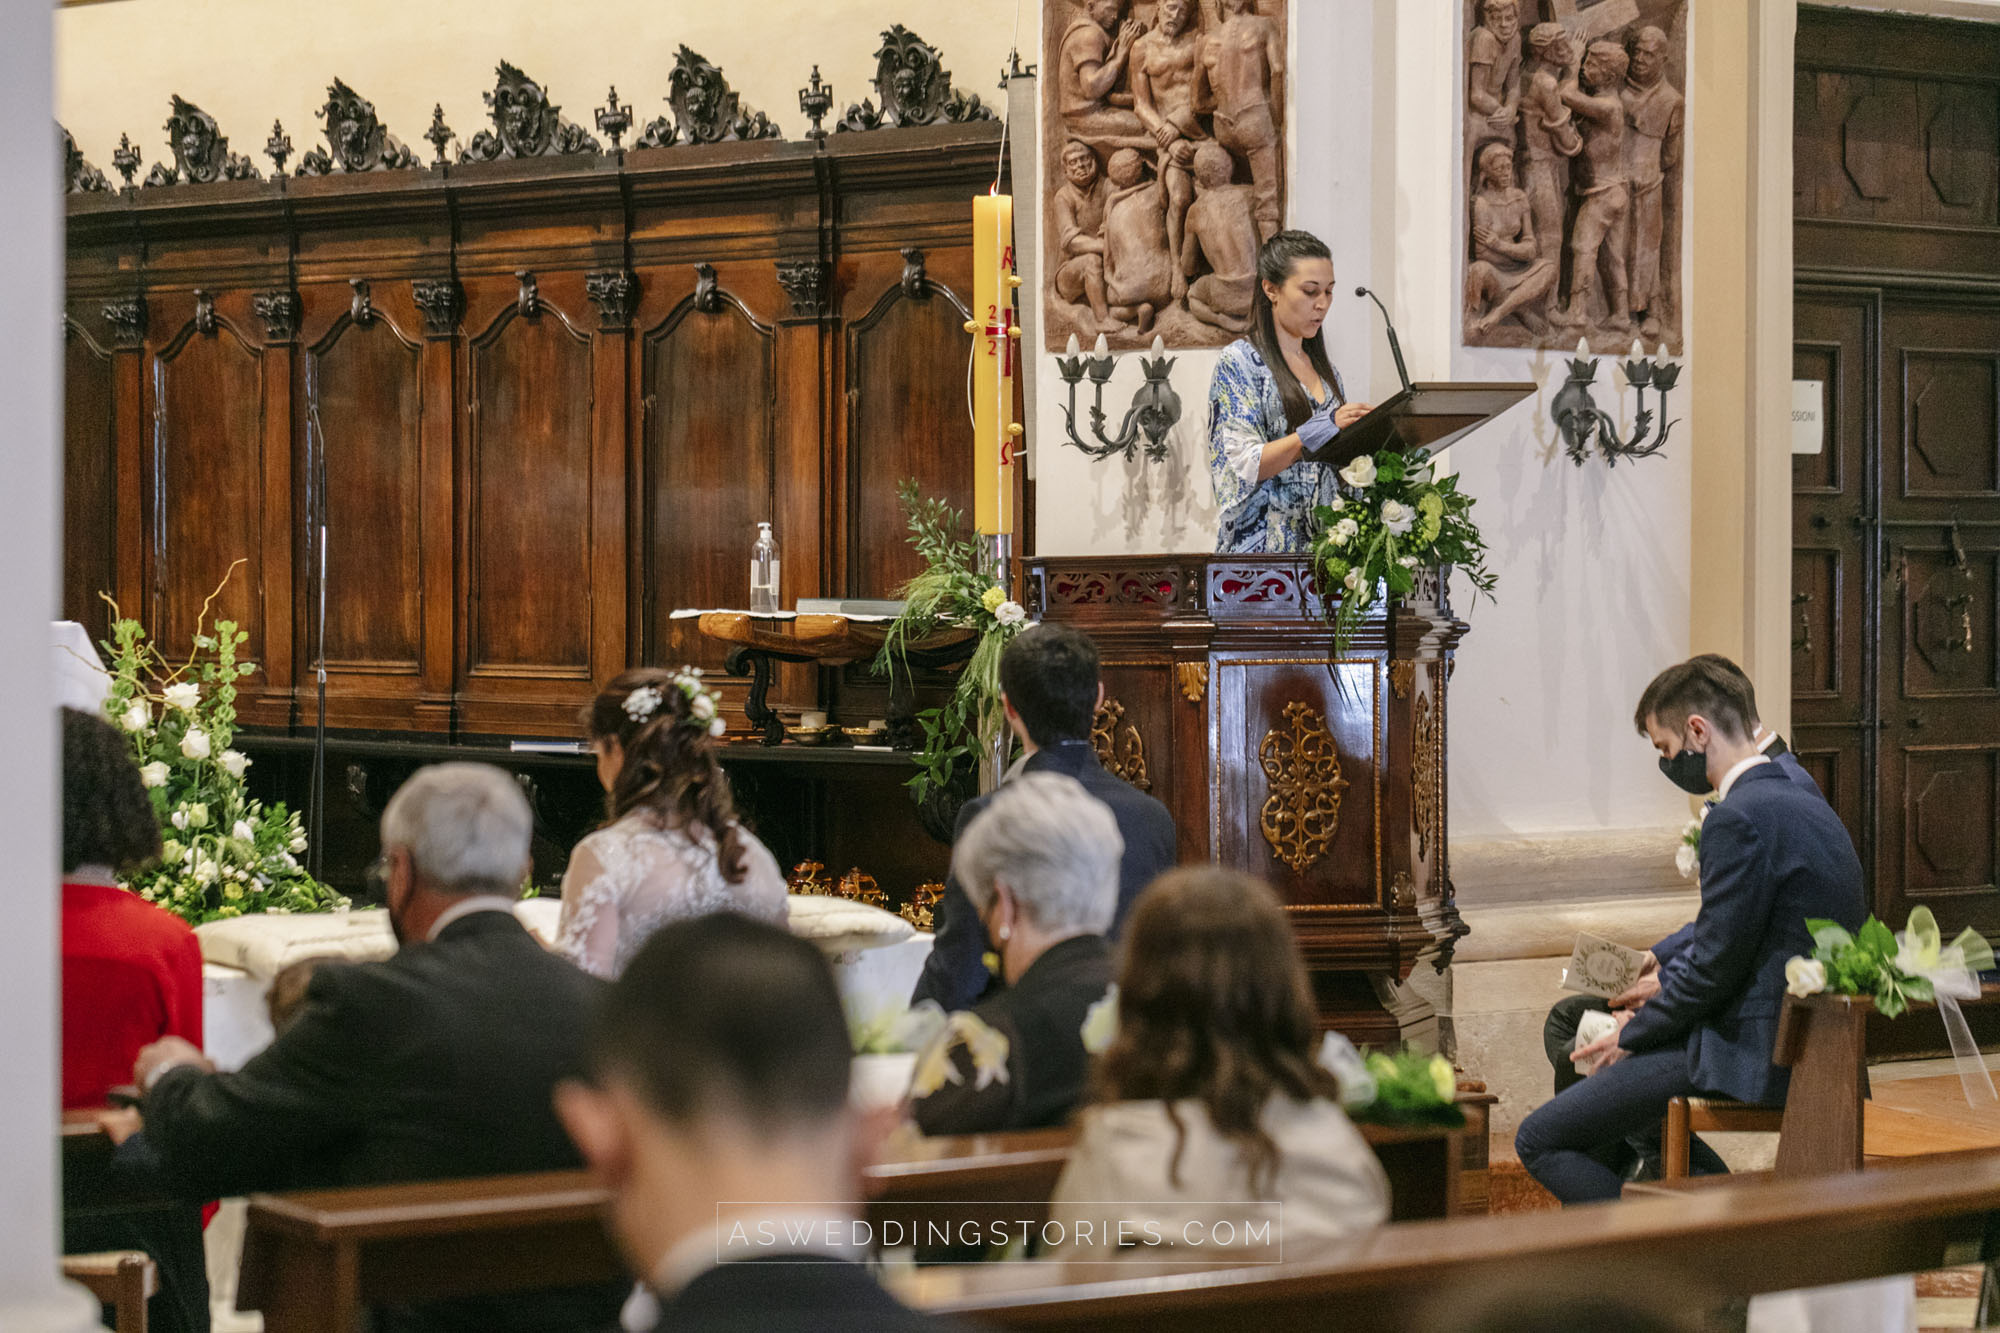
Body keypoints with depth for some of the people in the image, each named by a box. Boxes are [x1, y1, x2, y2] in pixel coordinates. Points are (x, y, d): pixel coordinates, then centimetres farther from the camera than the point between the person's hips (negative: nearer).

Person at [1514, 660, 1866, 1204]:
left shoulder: (1739, 818, -18)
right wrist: (1658, 1001, 15)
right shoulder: (1807, 807, 14)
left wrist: (1634, 1033, -4)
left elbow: (1715, 964, -19)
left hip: (1752, 1055, -10)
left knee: (1540, 1140, -8)